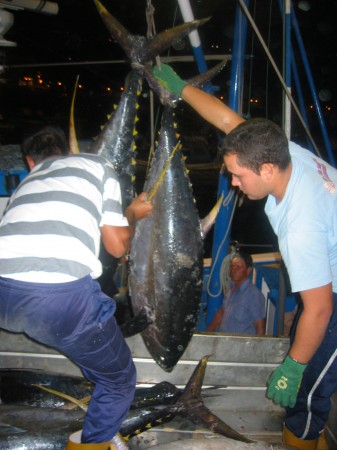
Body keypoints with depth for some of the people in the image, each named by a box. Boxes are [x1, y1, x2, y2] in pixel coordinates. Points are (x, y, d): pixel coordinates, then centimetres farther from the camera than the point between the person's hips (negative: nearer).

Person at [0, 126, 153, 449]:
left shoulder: (26, 182, 31)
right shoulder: (97, 165, 21)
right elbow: (118, 246, 19)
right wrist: (132, 214, 39)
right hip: (62, 295, -5)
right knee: (120, 380, 21)